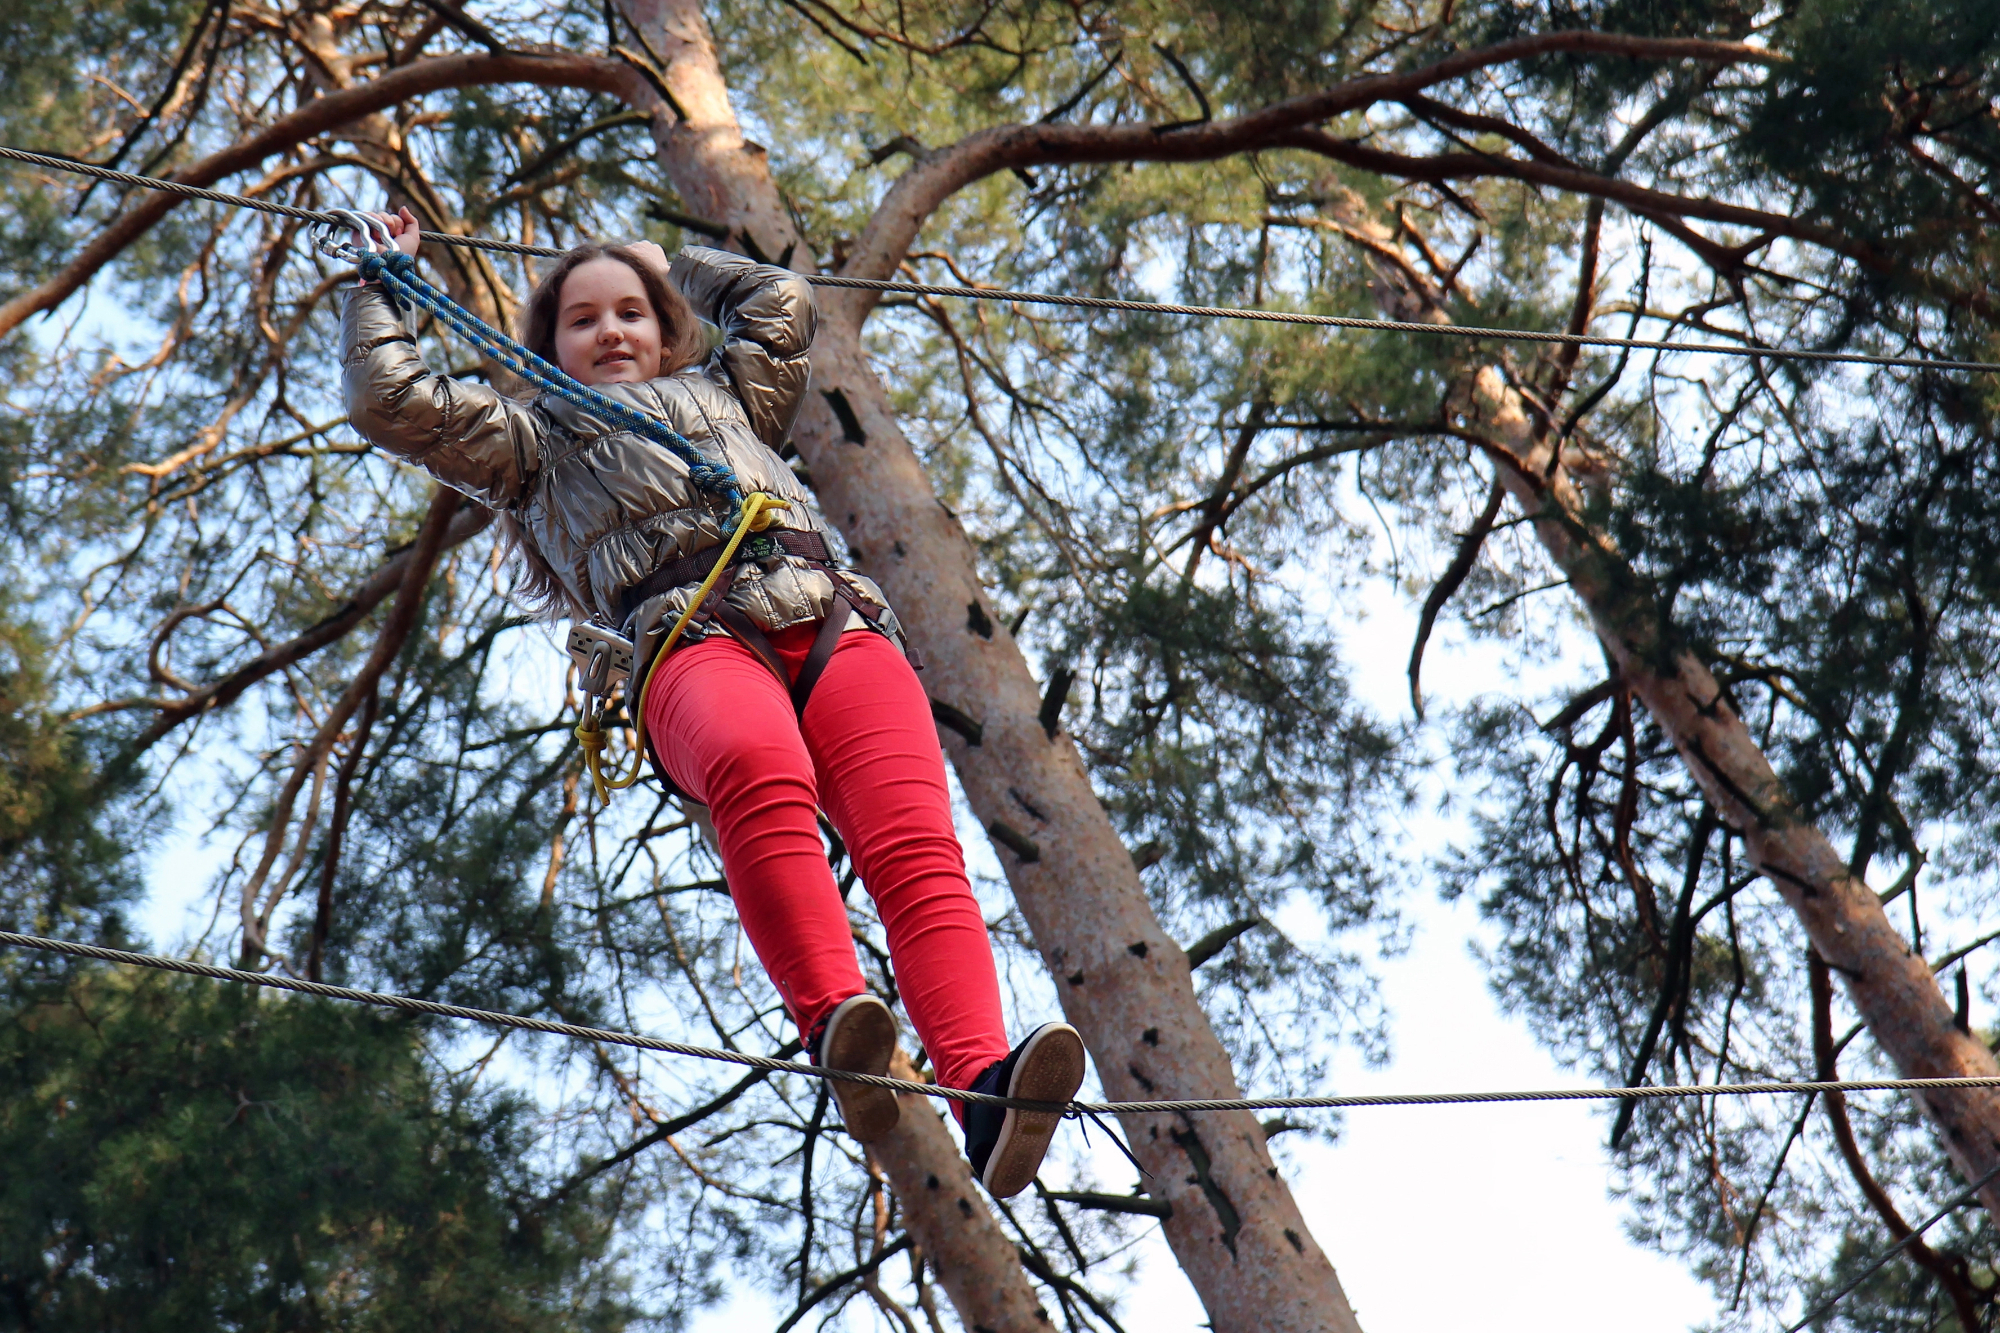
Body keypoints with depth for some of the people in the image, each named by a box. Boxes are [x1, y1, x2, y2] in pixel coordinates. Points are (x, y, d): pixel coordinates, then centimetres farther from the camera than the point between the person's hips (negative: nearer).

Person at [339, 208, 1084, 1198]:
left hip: (837, 624, 3)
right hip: (694, 636, -3)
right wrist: (381, 284, 38)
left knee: (915, 844, -27)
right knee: (759, 771, -42)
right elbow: (392, 400, 27)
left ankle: (983, 1082, -48)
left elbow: (781, 302, 57)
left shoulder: (725, 396, 43)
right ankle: (832, 1025, -55)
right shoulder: (535, 441, 34)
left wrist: (675, 264, 62)